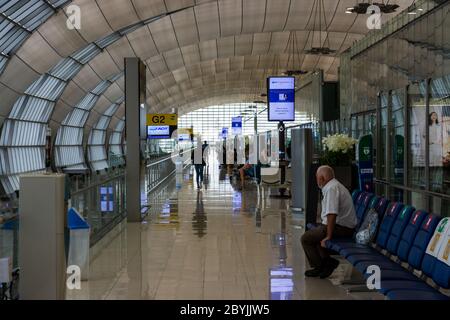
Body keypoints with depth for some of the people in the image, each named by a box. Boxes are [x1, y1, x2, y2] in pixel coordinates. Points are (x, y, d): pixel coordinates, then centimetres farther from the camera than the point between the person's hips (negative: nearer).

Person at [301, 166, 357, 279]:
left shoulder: (331, 188, -19)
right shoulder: (336, 185, 15)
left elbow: (332, 214, -27)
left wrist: (328, 236, -24)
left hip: (340, 228, -11)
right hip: (347, 227, 11)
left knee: (306, 238, -2)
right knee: (314, 234, 26)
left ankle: (319, 266, 5)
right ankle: (326, 261, 14)